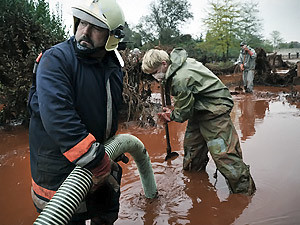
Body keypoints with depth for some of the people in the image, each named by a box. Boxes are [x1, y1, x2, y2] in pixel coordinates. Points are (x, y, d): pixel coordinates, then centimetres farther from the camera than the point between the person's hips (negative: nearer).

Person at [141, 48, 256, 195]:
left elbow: (184, 112, -19)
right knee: (191, 144, 18)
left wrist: (172, 115, 1)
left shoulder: (180, 79, -29)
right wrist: (174, 108, 5)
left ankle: (244, 190, 2)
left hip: (214, 110, -10)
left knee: (222, 152, -12)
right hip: (199, 109, 11)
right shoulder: (178, 64, 2)